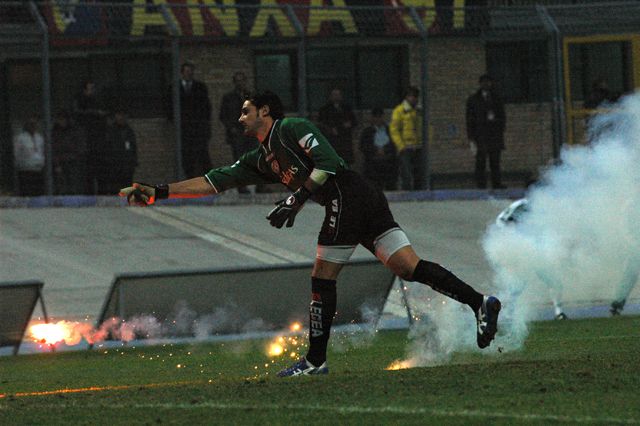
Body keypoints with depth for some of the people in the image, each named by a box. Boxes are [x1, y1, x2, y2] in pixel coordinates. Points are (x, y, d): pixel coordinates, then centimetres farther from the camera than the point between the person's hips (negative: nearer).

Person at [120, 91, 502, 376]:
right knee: (408, 267, -2)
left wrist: (296, 199, -16)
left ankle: (316, 360, 1)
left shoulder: (292, 128, 1)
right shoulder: (259, 160, 27)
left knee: (323, 277, -2)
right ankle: (480, 302, -12)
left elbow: (327, 162, -12)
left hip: (347, 195, -8)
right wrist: (158, 193, 18)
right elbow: (213, 182, 24)